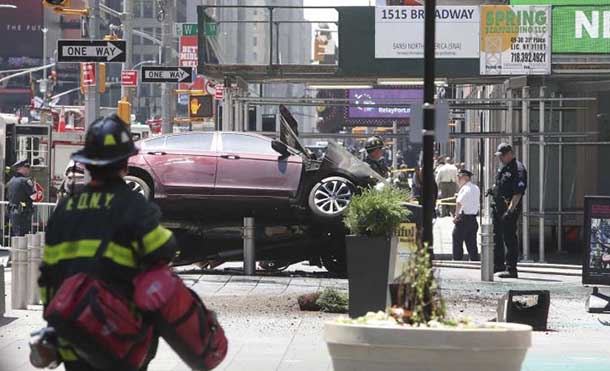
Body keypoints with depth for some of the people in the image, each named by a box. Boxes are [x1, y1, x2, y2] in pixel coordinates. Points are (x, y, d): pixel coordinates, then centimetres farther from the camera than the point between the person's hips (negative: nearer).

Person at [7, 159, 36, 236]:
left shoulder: (10, 181, 13)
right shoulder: (25, 181, -13)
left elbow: (8, 197, 19)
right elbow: (33, 196, -18)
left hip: (12, 212, 8)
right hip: (23, 213, -8)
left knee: (14, 235, 13)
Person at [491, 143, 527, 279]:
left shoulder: (518, 169, -15)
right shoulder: (503, 168, 15)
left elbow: (518, 194, -22)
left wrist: (509, 211, -26)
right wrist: (493, 189, 11)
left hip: (510, 208, -10)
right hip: (498, 207, 10)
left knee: (509, 239, -7)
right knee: (497, 237, 17)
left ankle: (511, 269, -4)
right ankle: (498, 265, 29)